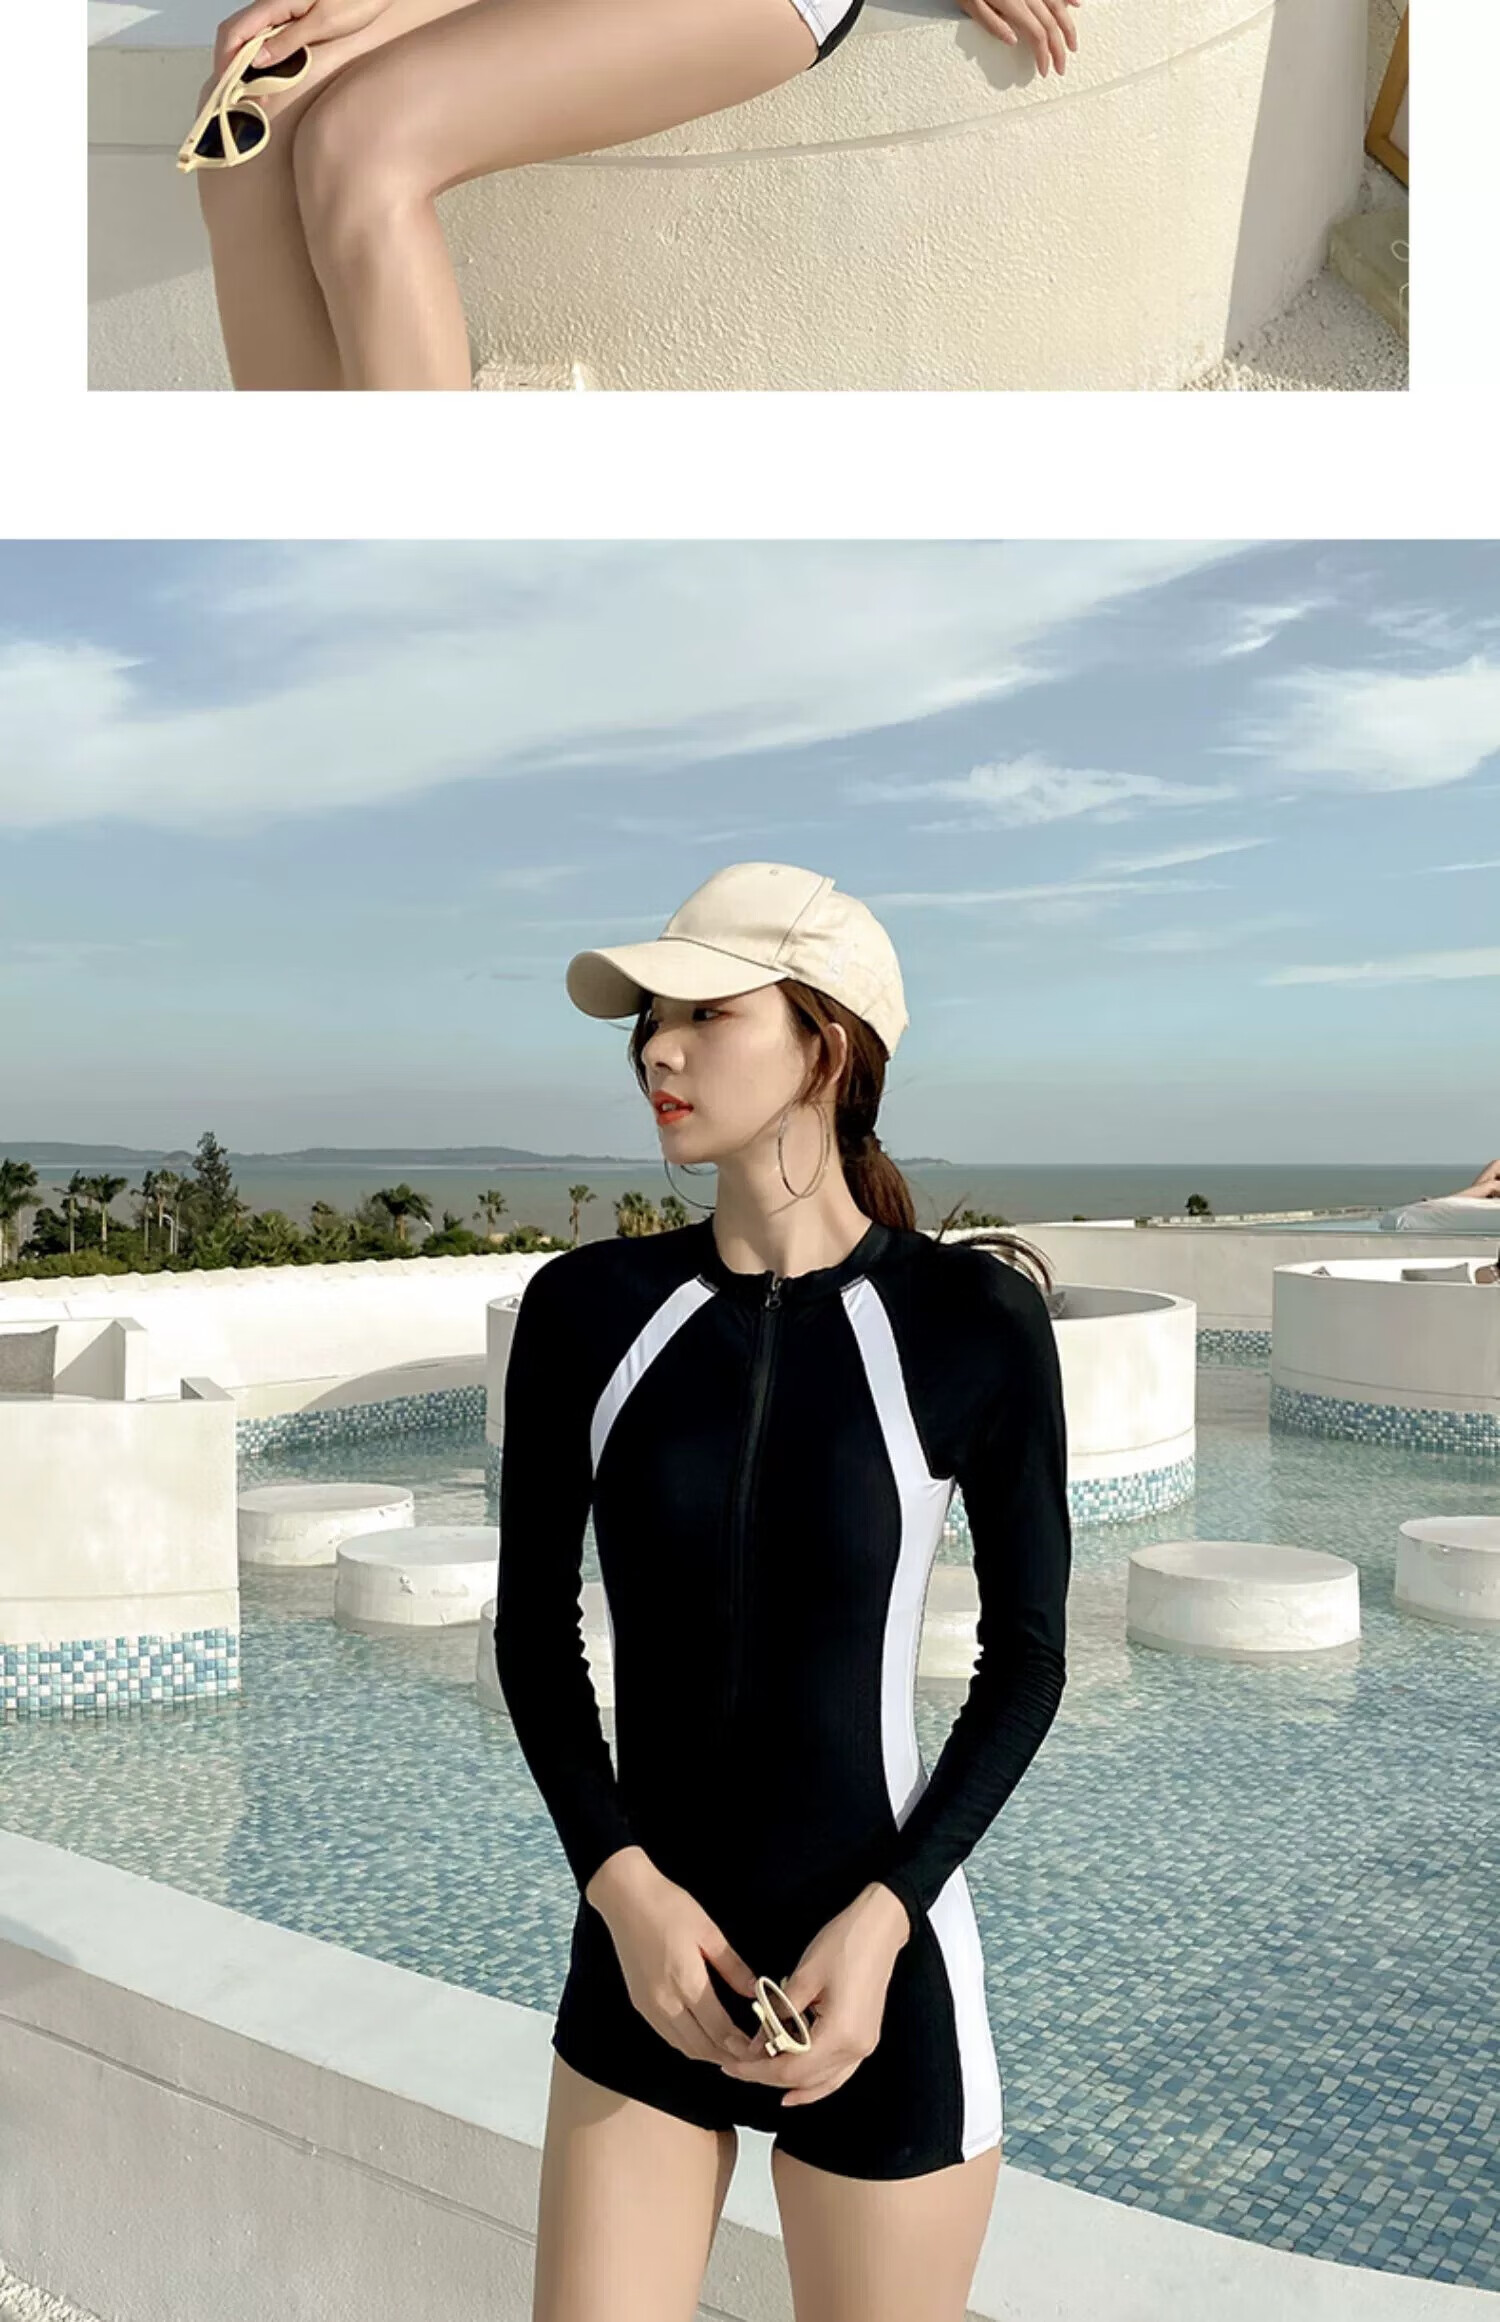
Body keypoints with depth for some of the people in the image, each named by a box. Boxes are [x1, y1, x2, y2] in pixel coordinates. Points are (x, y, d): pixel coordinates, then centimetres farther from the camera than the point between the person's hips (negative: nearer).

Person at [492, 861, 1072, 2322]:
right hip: (643, 1956, 2)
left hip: (881, 1974, -2)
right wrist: (624, 1888, -10)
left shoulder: (973, 1320, -13)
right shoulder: (587, 1308, -6)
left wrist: (881, 1922, -14)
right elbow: (532, 1625, 2)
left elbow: (1026, 1653, -5)